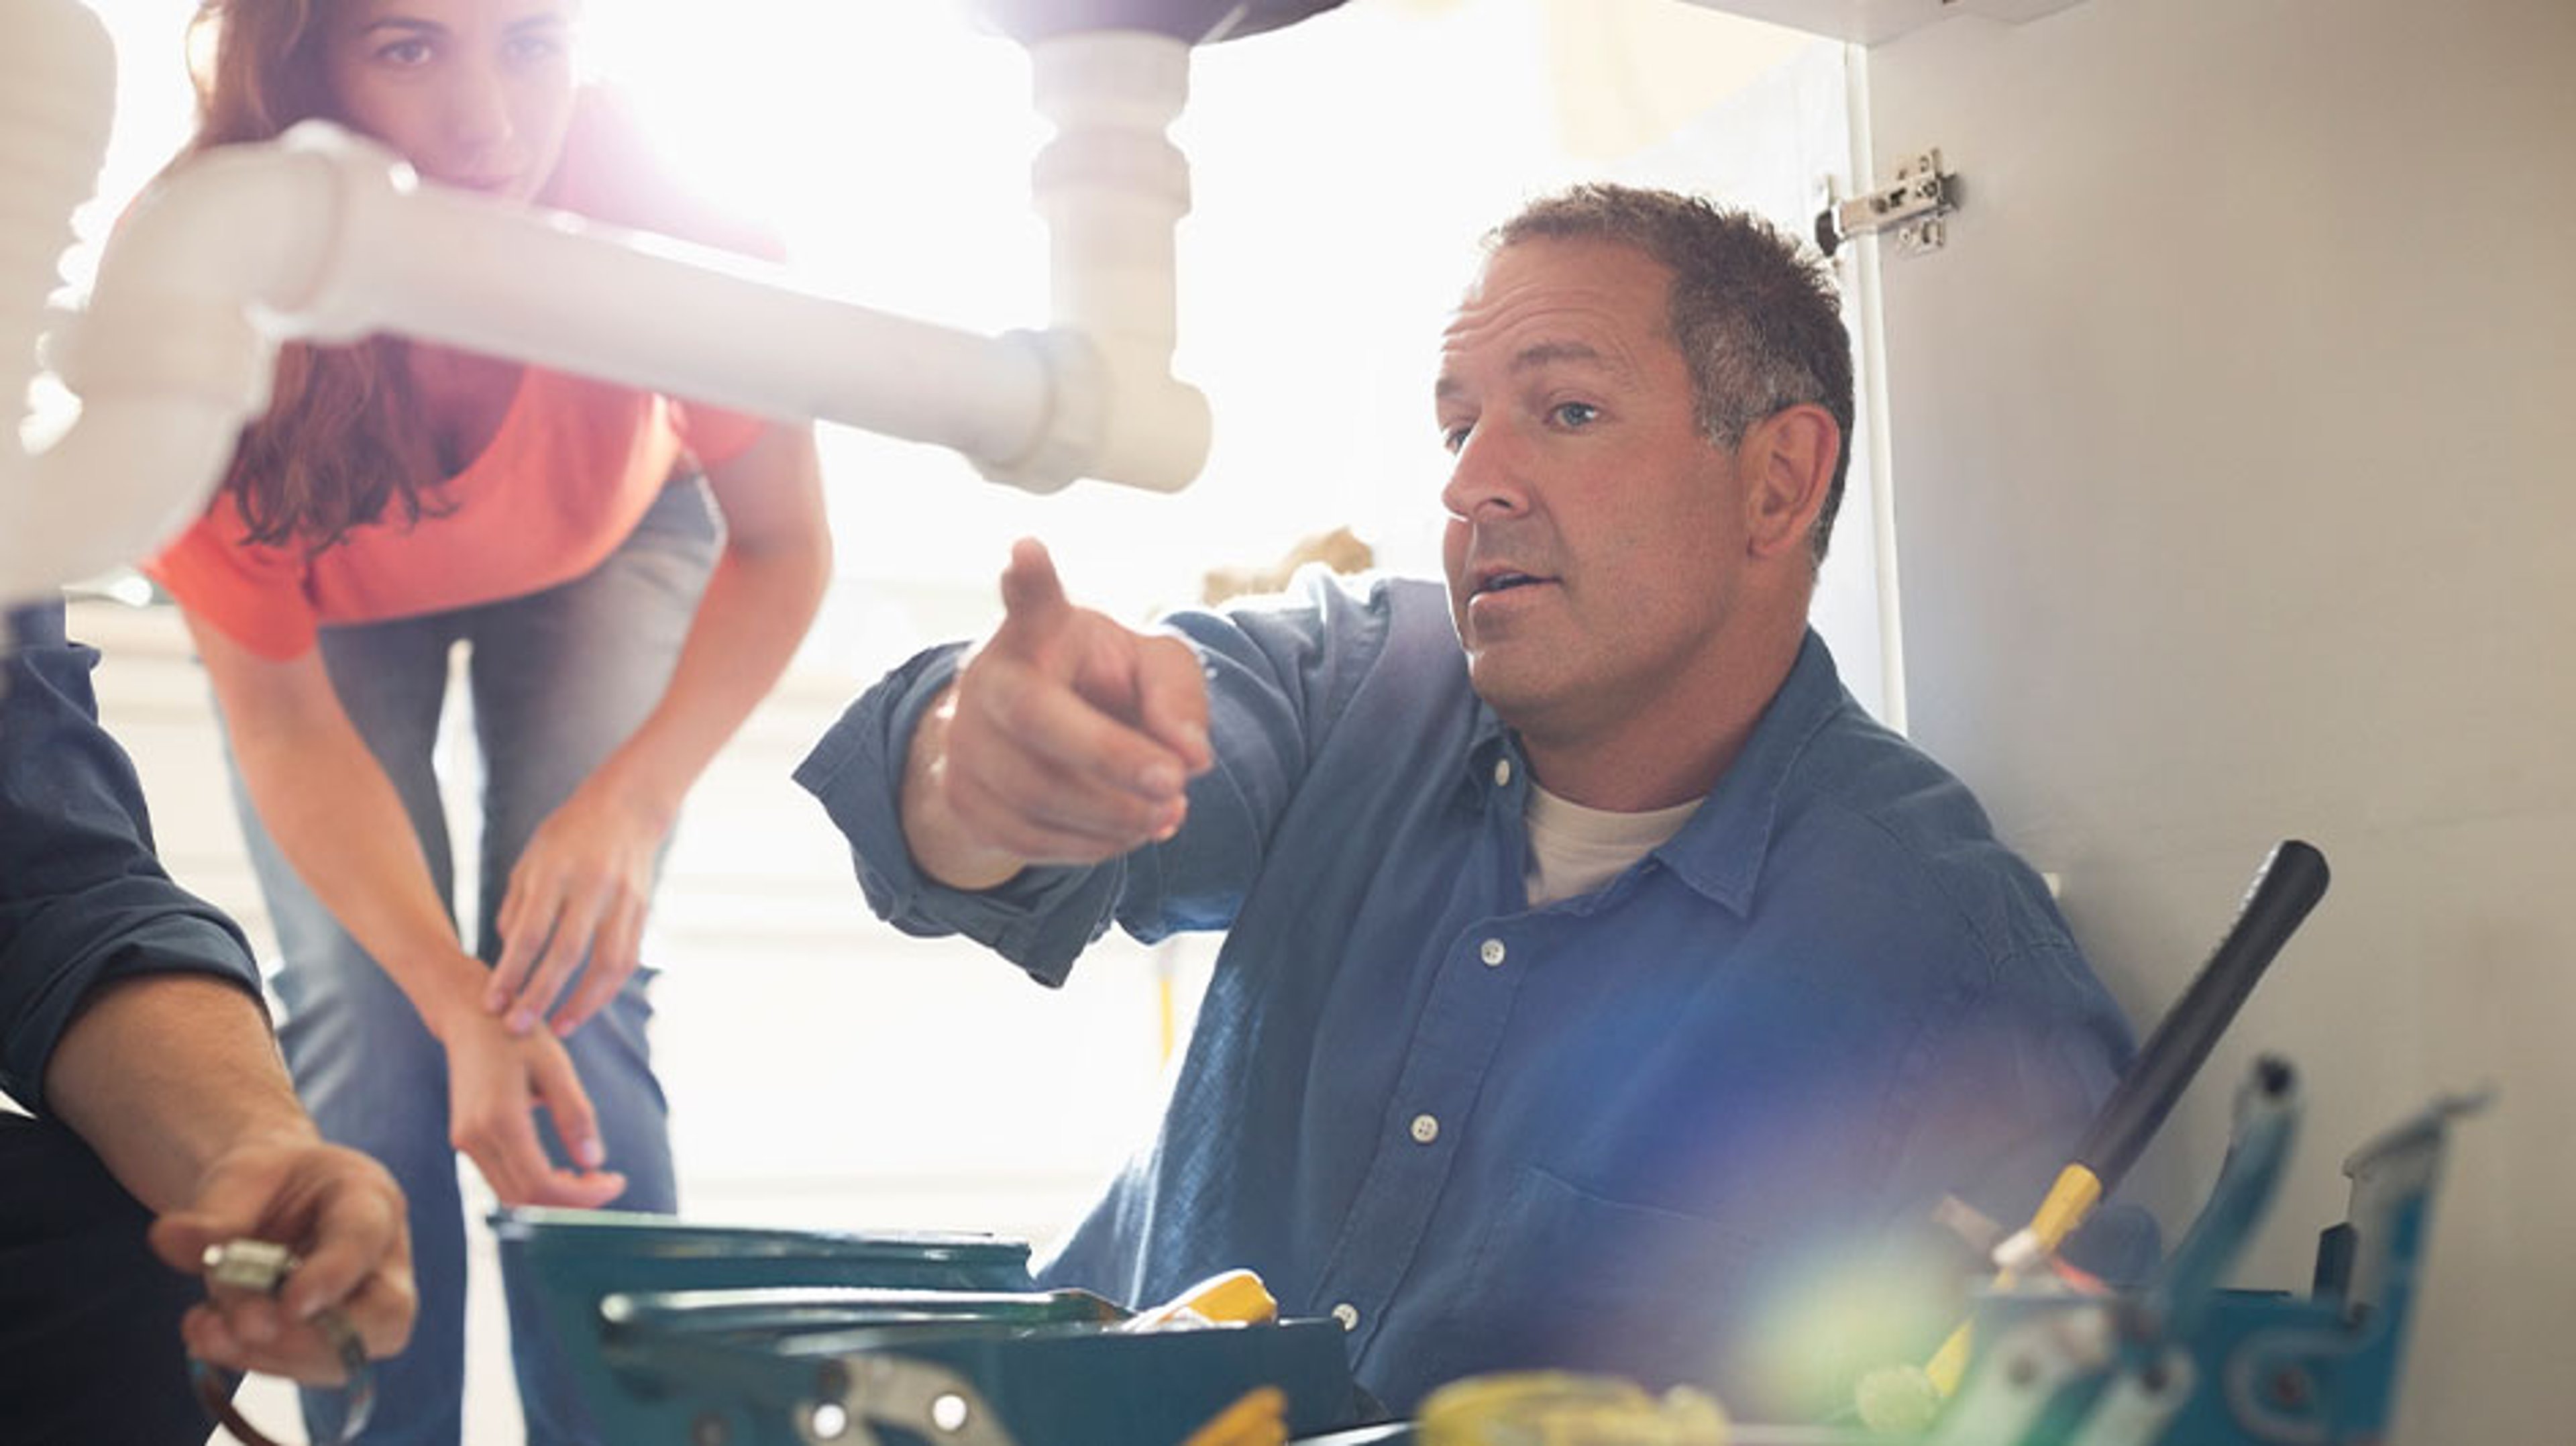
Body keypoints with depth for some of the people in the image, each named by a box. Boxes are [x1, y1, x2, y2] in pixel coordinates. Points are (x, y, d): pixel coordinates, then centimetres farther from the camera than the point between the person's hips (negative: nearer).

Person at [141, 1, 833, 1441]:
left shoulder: (657, 212, -38)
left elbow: (783, 546, -22)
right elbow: (281, 720, -27)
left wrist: (632, 802, -38)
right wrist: (453, 1000, -40)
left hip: (605, 553, 0)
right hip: (329, 596, 0)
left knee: (573, 992, -16)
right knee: (361, 1015, -15)